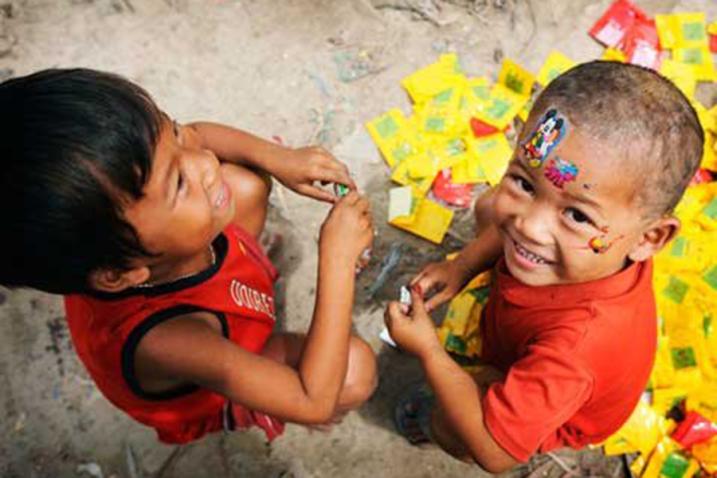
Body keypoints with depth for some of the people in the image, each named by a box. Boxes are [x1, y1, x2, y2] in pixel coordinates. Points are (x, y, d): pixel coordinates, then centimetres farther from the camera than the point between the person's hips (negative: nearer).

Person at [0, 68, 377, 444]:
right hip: (205, 398, -5)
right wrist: (337, 257, -41)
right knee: (355, 369, -26)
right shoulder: (164, 342, -49)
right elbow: (314, 402, -40)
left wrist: (276, 158, -25)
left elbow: (199, 132, -9)